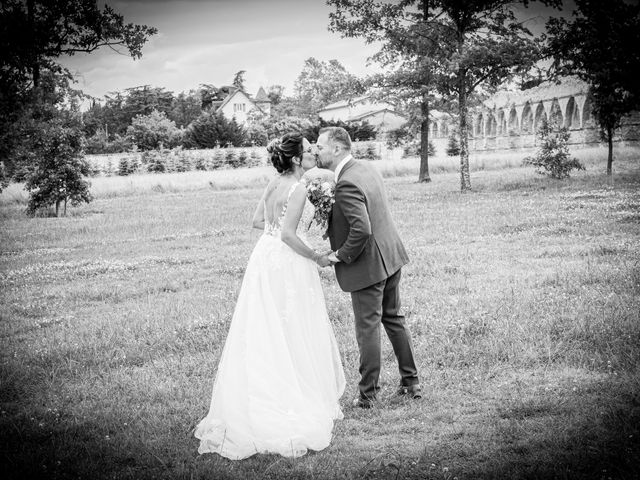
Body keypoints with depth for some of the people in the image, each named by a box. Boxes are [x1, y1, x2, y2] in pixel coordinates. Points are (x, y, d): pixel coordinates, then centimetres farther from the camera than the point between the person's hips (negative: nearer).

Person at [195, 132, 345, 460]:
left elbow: (258, 221, 15)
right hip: (288, 264, -8)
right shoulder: (298, 189, -17)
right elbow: (288, 235, -23)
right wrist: (316, 257, -12)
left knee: (263, 334, 14)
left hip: (265, 259, 8)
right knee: (293, 336, 3)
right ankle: (297, 403, 13)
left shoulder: (273, 184, 7)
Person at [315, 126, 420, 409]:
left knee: (368, 328, 2)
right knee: (393, 318, 20)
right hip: (390, 256, 9)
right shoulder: (366, 168, 6)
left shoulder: (346, 184, -24)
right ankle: (411, 382, 29)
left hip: (368, 265, -9)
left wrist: (342, 255, -17)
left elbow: (362, 229, -32)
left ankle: (368, 394, 12)